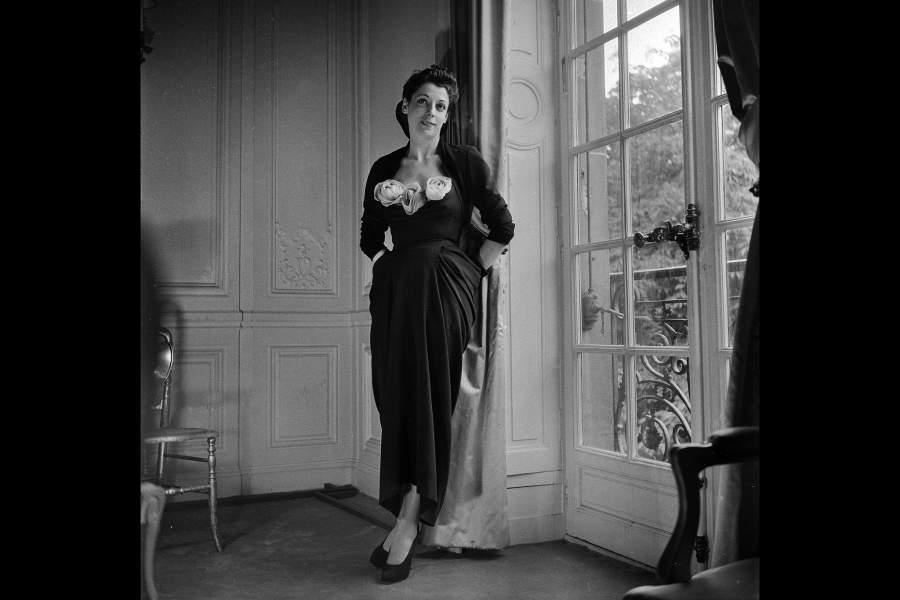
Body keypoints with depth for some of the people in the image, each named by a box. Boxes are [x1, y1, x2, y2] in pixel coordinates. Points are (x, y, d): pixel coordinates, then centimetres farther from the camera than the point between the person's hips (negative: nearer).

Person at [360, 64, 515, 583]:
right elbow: (370, 238, 19)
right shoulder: (384, 169, 13)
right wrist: (389, 268, 6)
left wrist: (471, 272, 0)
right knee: (396, 397, 0)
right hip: (396, 292, 4)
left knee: (431, 396, -7)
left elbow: (502, 228, 3)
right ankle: (413, 516, 9)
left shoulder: (465, 162, 3)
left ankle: (407, 524, -5)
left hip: (446, 289, -4)